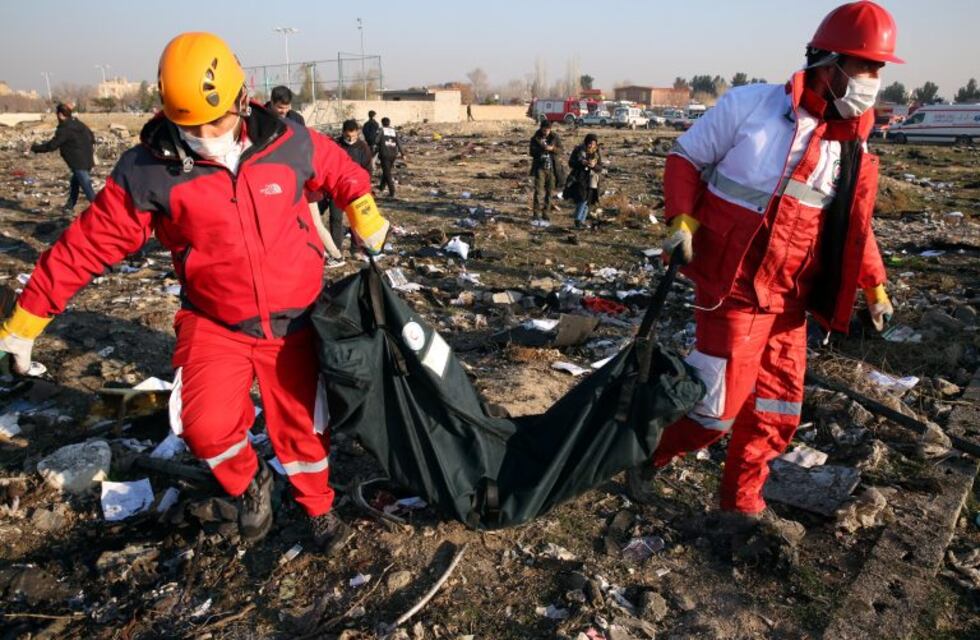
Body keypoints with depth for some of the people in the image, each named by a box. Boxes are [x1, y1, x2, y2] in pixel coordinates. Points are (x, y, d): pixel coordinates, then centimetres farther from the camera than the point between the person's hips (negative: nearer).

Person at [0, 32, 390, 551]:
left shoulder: (290, 144, -9)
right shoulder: (148, 170, -12)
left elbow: (341, 171, 11)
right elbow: (90, 242, -7)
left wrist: (365, 215, 4)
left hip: (291, 321, 1)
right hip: (213, 323, 0)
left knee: (299, 424, 9)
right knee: (207, 426, -17)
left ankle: (319, 509, 37)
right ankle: (249, 484, 18)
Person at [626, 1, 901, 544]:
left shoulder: (852, 148, 7)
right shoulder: (751, 105, -10)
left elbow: (853, 225, 18)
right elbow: (685, 158, -2)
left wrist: (875, 287, 13)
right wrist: (682, 220, -15)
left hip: (788, 299, 7)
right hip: (734, 289, -7)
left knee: (777, 410, 12)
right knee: (720, 407, -3)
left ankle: (742, 506, 30)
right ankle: (645, 459, 24)